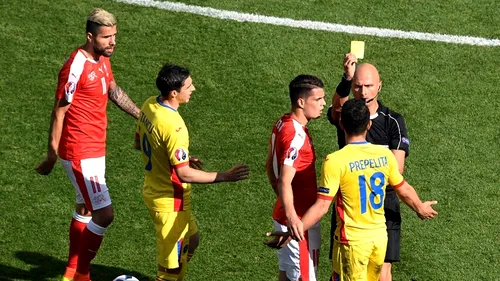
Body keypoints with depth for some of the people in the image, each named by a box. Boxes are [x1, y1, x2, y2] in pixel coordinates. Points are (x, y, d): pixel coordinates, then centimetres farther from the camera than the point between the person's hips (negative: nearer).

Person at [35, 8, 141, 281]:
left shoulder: (103, 59, 5)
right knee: (104, 214, -10)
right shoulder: (76, 67, -22)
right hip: (80, 153, -10)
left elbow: (114, 91, 23)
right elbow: (59, 113, -16)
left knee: (85, 210, 17)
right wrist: (51, 156, -12)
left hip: (96, 149, 10)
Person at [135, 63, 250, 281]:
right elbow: (184, 174, -29)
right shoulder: (173, 127, -30)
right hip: (170, 201, -9)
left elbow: (139, 144, 14)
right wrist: (224, 176, -26)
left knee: (191, 239, 29)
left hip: (153, 189, 9)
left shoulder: (149, 106, -3)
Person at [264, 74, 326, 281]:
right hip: (300, 221, -10)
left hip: (283, 215, 10)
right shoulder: (296, 136, -25)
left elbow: (269, 165, 17)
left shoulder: (282, 124, 5)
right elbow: (285, 182, -33)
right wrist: (291, 215, -47)